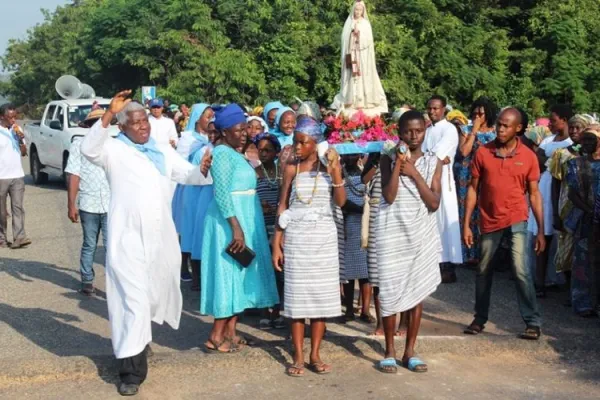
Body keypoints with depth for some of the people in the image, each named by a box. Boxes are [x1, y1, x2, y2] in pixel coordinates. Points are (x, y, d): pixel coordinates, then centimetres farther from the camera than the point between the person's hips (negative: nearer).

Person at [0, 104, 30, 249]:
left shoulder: (17, 129, 8)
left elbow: (24, 153, 11)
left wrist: (21, 140, -6)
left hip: (17, 176, 4)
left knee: (17, 207, -5)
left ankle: (19, 237, -11)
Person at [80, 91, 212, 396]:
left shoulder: (163, 150, 15)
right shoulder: (114, 149, -3)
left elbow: (187, 175, 14)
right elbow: (88, 149, -22)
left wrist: (203, 170, -9)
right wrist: (108, 115, -30)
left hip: (161, 236, 6)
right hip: (128, 238, -6)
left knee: (158, 292, 20)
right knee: (133, 301, -7)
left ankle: (142, 333, 48)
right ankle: (131, 370, 0)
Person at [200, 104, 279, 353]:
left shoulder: (235, 154, 14)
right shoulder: (222, 154, -14)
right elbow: (222, 194, -22)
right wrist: (236, 228, -27)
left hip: (244, 219, 9)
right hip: (230, 221, -9)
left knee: (240, 274, 11)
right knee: (229, 274, -6)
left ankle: (230, 331, 17)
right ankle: (215, 336, 0)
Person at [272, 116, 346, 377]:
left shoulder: (329, 166, 2)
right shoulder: (291, 169, 1)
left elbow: (341, 201, -7)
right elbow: (282, 207, 3)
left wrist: (335, 171, -18)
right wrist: (276, 243, -2)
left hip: (324, 237, 1)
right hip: (296, 237, -1)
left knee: (322, 293, 3)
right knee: (297, 294, 1)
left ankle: (315, 355, 13)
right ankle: (298, 357, 7)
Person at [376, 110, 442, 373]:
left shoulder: (433, 162, 4)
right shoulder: (388, 159, 0)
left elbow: (434, 203, -5)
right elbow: (389, 196, -14)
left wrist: (414, 173, -11)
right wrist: (398, 162, -16)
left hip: (421, 233, 2)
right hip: (392, 232, -2)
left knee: (417, 290, 6)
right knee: (390, 290, -2)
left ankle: (410, 351, 17)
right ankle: (389, 352, 11)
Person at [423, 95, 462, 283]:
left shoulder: (450, 129, -5)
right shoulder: (427, 130, 16)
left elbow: (436, 154, -17)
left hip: (442, 179, -7)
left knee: (445, 221, -5)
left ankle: (448, 267, -3)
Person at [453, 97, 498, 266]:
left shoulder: (495, 132, 6)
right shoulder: (466, 130, 3)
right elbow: (464, 152, -13)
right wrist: (474, 130, -11)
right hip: (468, 178, -1)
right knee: (470, 213, 3)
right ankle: (471, 254, 9)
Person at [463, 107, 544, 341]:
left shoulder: (528, 156, -3)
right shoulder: (483, 153, -2)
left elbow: (534, 194, 1)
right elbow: (473, 189, 2)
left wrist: (541, 230, -3)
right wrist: (466, 225, -1)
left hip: (516, 221, -2)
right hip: (489, 221, 2)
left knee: (521, 271, -12)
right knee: (484, 272, 13)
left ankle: (533, 322, -1)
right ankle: (480, 319, 29)